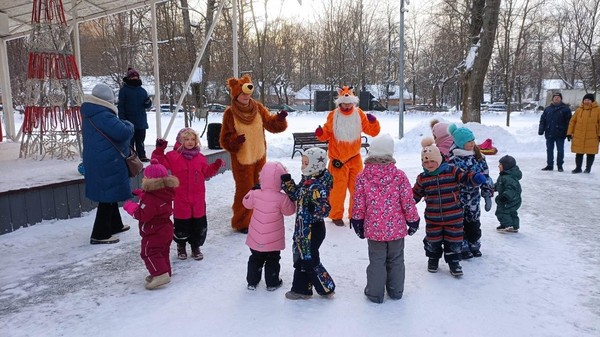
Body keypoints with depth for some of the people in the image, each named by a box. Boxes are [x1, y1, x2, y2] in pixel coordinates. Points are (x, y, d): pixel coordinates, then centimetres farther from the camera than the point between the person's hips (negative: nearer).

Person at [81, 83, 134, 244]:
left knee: (109, 194, 21)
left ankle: (115, 225, 36)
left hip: (96, 161, 10)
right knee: (109, 196, -2)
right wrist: (128, 125, -6)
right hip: (108, 163, -10)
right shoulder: (103, 116, -21)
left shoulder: (89, 114, 12)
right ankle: (99, 234, 3)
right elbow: (123, 133, -26)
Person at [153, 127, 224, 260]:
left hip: (198, 200, 3)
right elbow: (160, 162, -8)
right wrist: (159, 150, -19)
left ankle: (195, 246, 29)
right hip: (181, 199, -3)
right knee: (181, 225, 8)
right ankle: (181, 246, 32)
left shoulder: (200, 158, 7)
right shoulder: (173, 156, -3)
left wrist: (216, 166, 2)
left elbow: (206, 173, 14)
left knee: (199, 225, 10)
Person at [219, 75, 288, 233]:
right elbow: (225, 139, -10)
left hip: (259, 156, 5)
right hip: (241, 159, -5)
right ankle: (241, 223, 17)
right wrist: (235, 141, -29)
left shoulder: (258, 108, -2)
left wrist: (280, 118, -16)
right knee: (244, 190, 0)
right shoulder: (230, 113, -13)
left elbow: (271, 124, 3)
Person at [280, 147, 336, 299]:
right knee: (301, 258, 18)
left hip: (312, 230, -10)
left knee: (309, 260, 3)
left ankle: (327, 288, 22)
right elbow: (296, 195, 15)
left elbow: (325, 208, -30)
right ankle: (300, 289, 32)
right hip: (303, 227, 10)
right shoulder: (306, 181, 4)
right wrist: (287, 182, 5)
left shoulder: (317, 187, -25)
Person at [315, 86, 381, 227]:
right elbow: (326, 134, 1)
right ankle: (336, 216, 15)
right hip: (338, 159, -3)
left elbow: (373, 132, 3)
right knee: (339, 188, -2)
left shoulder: (359, 114, 1)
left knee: (357, 188, 10)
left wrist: (373, 122, -16)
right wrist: (320, 133, -20)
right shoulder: (333, 115, -5)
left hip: (355, 158, 3)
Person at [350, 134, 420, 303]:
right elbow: (408, 201, -6)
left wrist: (357, 222, 9)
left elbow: (359, 204, -5)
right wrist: (413, 221, 8)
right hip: (396, 227, 1)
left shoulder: (362, 176, -10)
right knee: (396, 260, 17)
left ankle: (375, 293, 20)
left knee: (376, 260, 12)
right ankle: (396, 291, 31)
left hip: (374, 228, 0)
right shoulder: (399, 175, -11)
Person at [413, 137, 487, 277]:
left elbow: (466, 177, -13)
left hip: (453, 216, -1)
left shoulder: (452, 171, -7)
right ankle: (433, 259, 38)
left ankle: (453, 261, 29)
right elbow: (415, 194, 10)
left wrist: (476, 178, -35)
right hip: (432, 218, 2)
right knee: (433, 240, 14)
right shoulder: (422, 178, 1)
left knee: (454, 240, 9)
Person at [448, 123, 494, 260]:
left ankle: (474, 245, 32)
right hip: (458, 199, -5)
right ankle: (462, 248, 21)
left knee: (474, 221, 16)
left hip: (474, 197, 5)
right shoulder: (454, 159, -16)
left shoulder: (478, 156, 1)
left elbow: (485, 176, 6)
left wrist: (487, 195, 4)